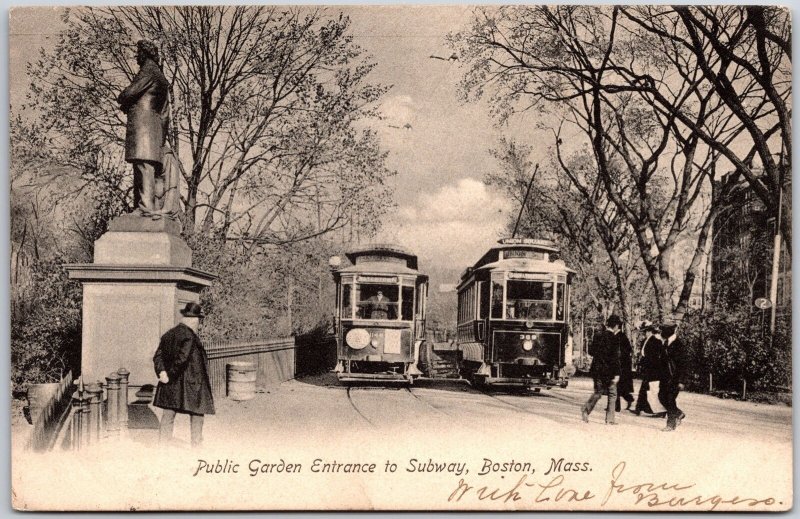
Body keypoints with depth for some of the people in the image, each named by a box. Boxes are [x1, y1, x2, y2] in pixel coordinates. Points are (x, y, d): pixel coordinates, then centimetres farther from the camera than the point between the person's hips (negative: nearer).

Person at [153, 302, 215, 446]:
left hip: (170, 386, 7)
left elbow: (158, 356, 4)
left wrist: (162, 373, -6)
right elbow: (181, 359, -24)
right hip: (191, 386, -7)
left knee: (167, 415, 12)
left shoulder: (168, 335, 8)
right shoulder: (190, 336, -17)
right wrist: (171, 375, -13)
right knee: (196, 416, 8)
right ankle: (196, 445, 16)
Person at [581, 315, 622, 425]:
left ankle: (586, 409, -1)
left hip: (597, 369, 5)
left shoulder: (598, 336, 5)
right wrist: (617, 374, -16)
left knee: (598, 392, 17)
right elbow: (615, 358, -16)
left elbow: (591, 352, 12)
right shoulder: (614, 339, -13)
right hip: (609, 371, -5)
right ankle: (610, 419, 7)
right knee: (612, 394, 7)